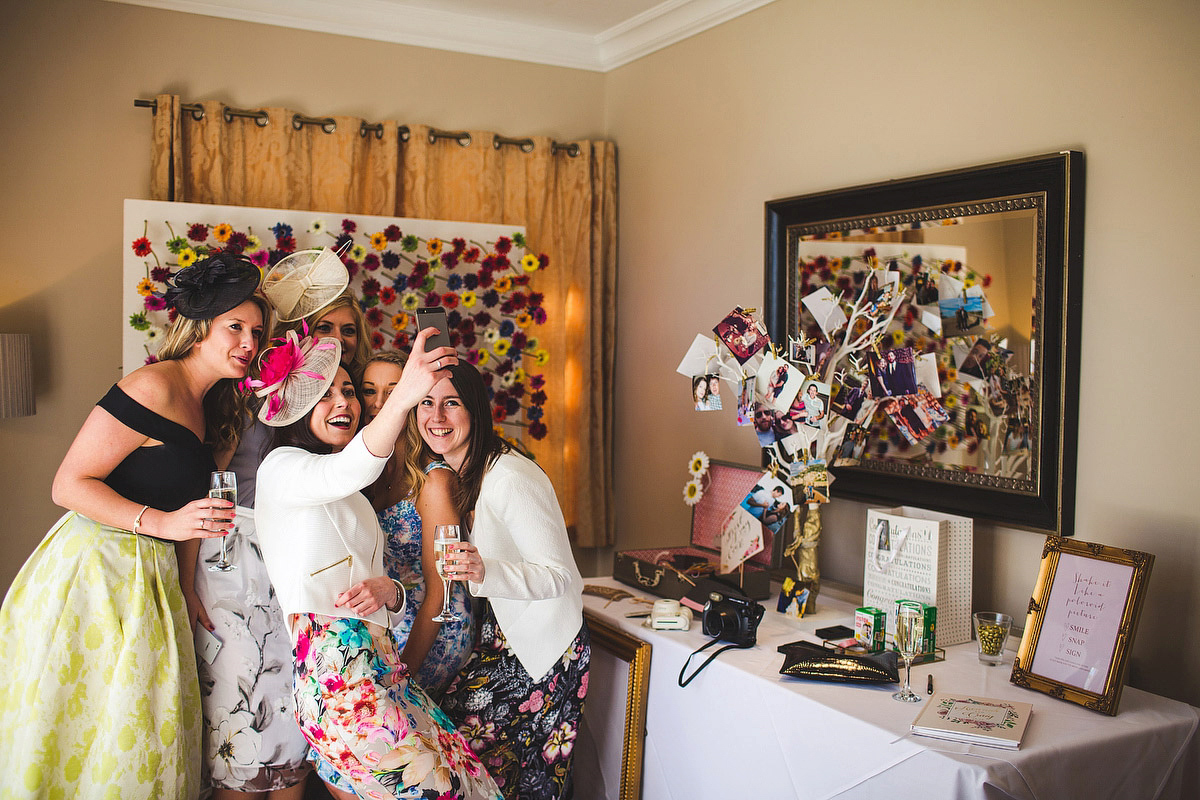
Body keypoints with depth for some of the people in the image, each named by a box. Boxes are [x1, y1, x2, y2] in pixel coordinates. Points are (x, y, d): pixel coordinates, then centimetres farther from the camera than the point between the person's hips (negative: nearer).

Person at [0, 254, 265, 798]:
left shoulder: (205, 406, 14)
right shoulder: (154, 386, -15)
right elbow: (69, 484, -17)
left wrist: (185, 589, 14)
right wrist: (162, 523, -25)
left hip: (150, 579, 9)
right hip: (95, 573, -9)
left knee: (139, 740, 13)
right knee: (82, 730, 2)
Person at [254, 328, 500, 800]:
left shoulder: (354, 502, 29)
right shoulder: (281, 467, 3)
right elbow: (346, 472, -20)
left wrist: (389, 592, -1)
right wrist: (402, 399, -37)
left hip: (381, 668, 8)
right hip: (335, 671, -7)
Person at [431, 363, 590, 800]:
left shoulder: (511, 478, -24)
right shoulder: (464, 473, 5)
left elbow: (560, 576, -24)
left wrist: (485, 572, -39)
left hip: (543, 648, -8)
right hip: (506, 635, 9)